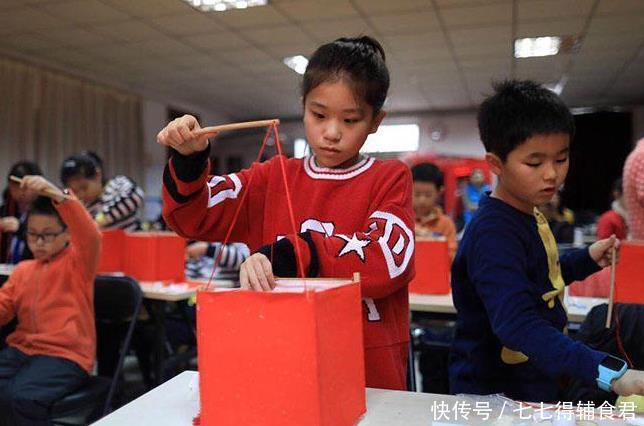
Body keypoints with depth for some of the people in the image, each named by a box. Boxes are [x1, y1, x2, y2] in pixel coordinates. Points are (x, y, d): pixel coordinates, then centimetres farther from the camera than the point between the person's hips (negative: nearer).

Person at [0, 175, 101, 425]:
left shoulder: (79, 262, -1)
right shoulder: (22, 270, 19)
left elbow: (90, 237, -23)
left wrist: (57, 195, -38)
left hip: (66, 354, -6)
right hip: (21, 348, 6)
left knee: (20, 397, -30)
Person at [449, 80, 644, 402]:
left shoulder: (529, 215, 2)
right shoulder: (492, 233, -27)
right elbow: (517, 325, -37)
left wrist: (587, 259, 5)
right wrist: (611, 373, -44)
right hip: (495, 396, -9)